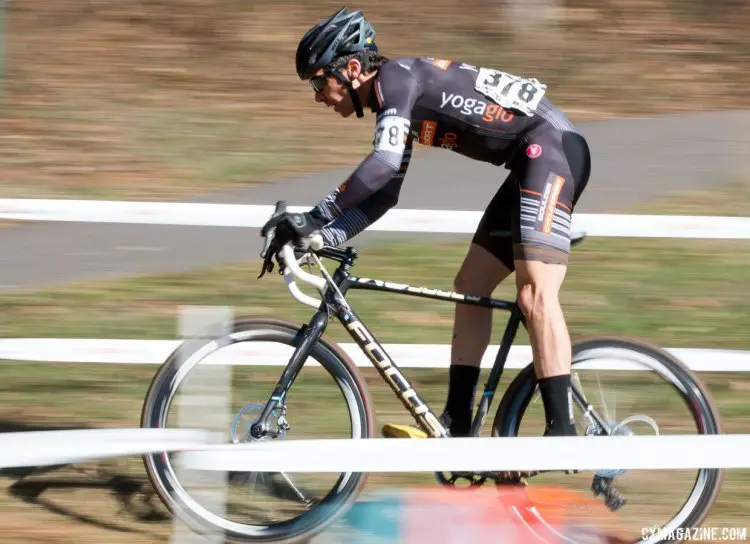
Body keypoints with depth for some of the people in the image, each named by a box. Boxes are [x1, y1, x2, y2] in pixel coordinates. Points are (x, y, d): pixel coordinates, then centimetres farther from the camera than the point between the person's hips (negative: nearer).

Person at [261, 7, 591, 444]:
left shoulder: (396, 76, -11)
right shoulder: (399, 104, 19)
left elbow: (382, 165, -24)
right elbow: (384, 192, 21)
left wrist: (315, 217, -23)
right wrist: (326, 236, 9)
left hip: (552, 145, -11)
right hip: (529, 162, 11)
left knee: (536, 293, -21)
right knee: (470, 286, 12)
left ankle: (562, 434, -27)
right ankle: (456, 427, 13)